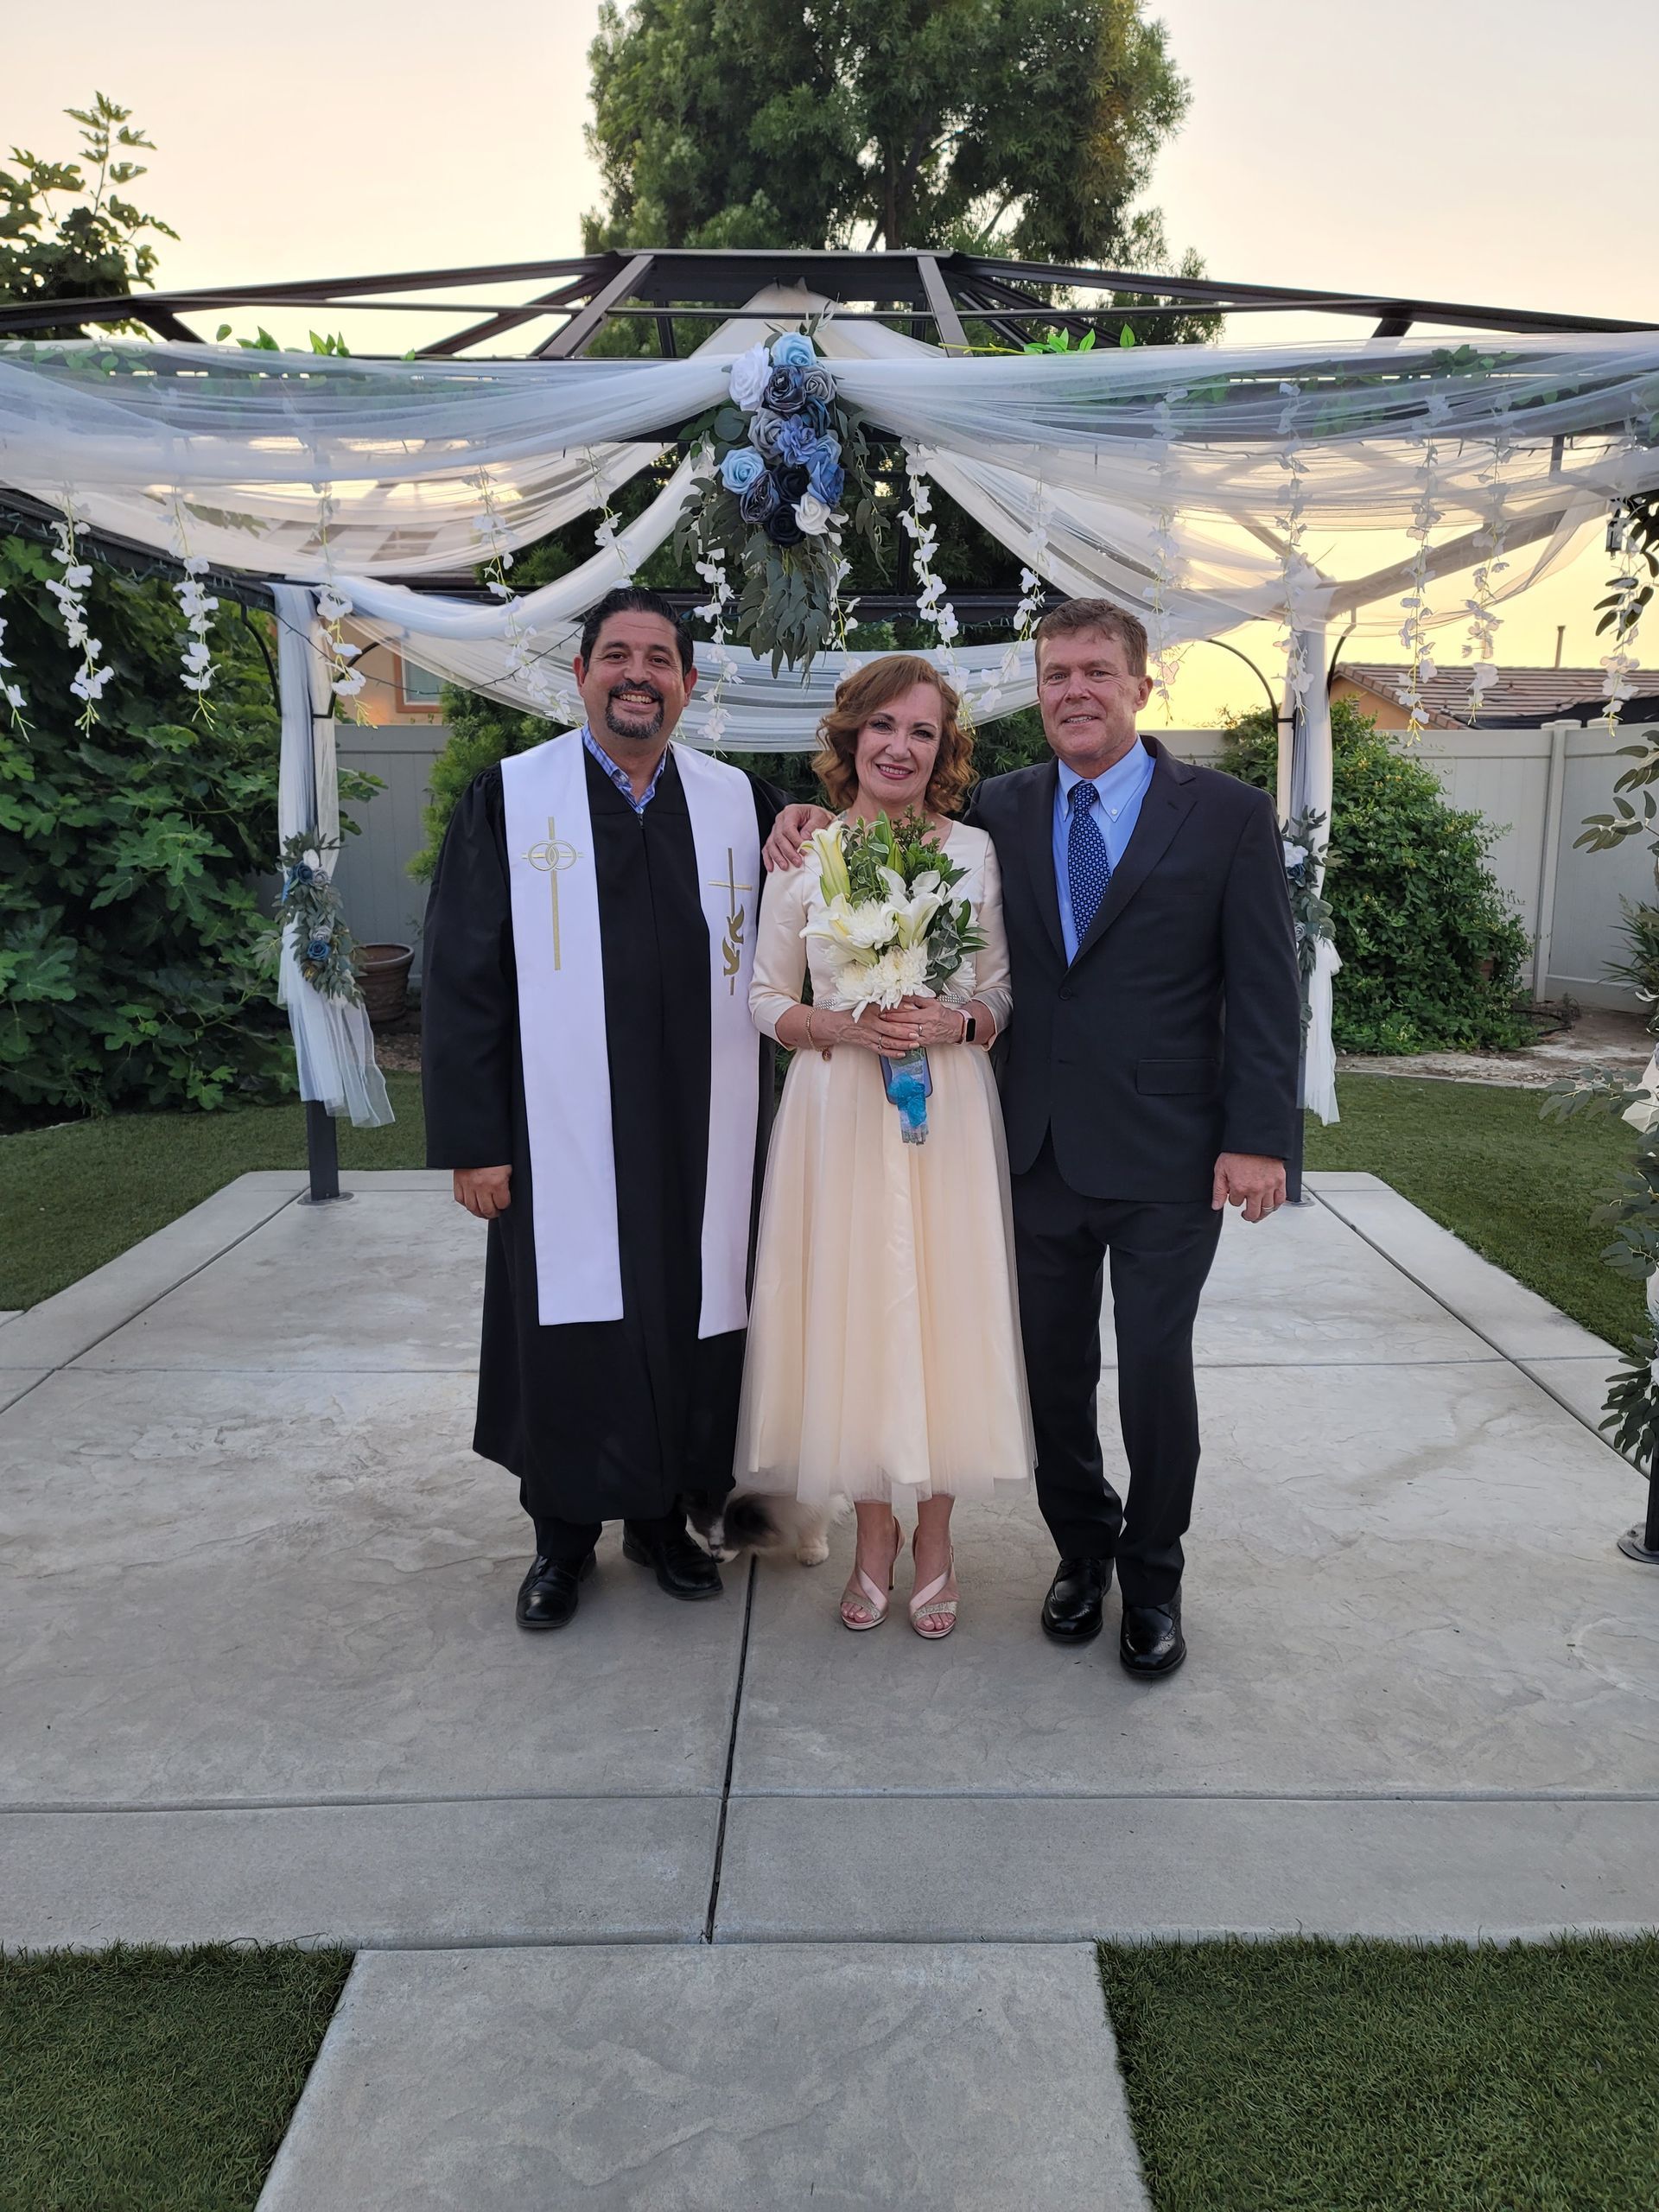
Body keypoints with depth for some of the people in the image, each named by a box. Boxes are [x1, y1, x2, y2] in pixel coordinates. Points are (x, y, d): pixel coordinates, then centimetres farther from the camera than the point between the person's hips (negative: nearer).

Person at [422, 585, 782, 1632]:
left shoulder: (742, 802, 5)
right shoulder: (508, 799, -2)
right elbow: (463, 978, -3)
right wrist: (472, 1139, -8)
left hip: (700, 1137, 3)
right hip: (562, 1136, -2)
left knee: (688, 1319, 11)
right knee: (569, 1330, 7)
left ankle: (665, 1516, 31)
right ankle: (564, 1536, 27)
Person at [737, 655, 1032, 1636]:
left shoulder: (977, 851, 3)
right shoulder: (802, 855, 3)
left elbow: (1005, 997, 7)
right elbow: (768, 998, 6)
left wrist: (955, 1022, -13)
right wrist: (837, 1025, -12)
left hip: (950, 1113, 0)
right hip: (838, 1113, 0)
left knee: (945, 1313, 4)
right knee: (851, 1314, 4)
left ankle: (935, 1537, 22)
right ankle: (874, 1531, 24)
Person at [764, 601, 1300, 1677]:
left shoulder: (1228, 813, -4)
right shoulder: (1000, 810, 5)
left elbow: (1267, 990, -6)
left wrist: (1258, 1139, -11)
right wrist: (821, 825, -1)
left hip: (1165, 1153, -3)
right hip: (1038, 1145, 3)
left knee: (1156, 1371, 7)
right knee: (1054, 1368, 14)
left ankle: (1154, 1576, 30)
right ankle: (1081, 1547, 36)